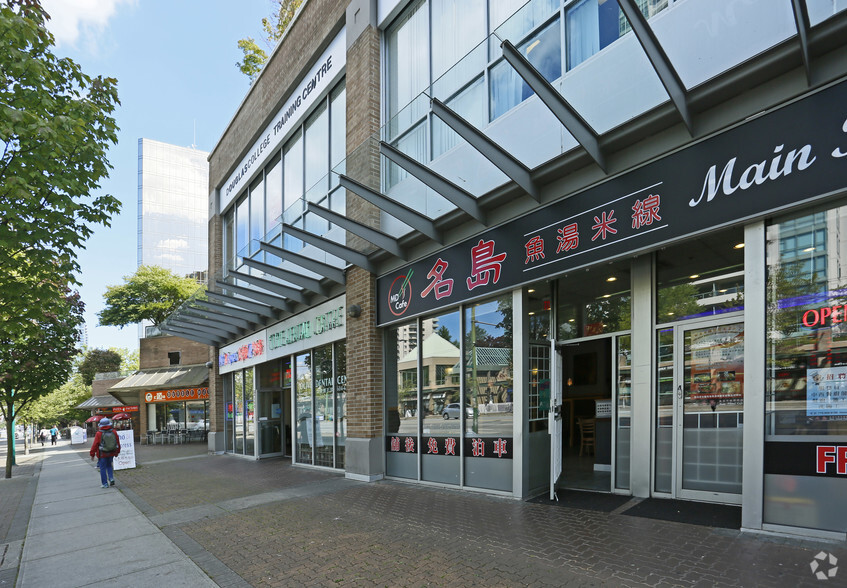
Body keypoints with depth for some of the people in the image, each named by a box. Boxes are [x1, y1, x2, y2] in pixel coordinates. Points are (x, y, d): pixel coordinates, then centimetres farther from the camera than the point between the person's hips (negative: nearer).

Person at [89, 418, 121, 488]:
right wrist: (117, 452, 18)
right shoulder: (114, 432, -3)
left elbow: (95, 445, -10)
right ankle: (111, 478, 7)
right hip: (111, 453, 4)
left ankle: (105, 484, 10)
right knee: (109, 465, 23)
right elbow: (118, 442, 5)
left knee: (103, 468, 7)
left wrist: (92, 454, 1)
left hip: (102, 454, -4)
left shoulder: (99, 434, -14)